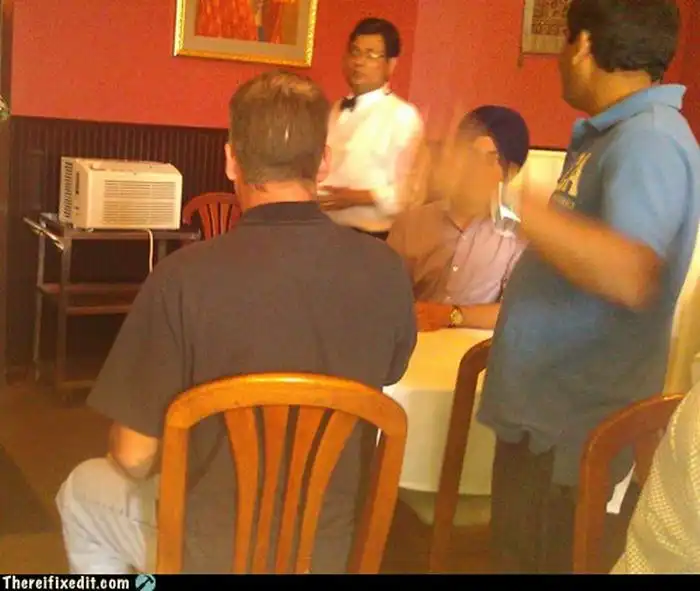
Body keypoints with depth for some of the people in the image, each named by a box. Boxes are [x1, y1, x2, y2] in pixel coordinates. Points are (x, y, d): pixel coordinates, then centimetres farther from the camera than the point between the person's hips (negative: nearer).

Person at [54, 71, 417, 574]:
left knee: (82, 491, 27)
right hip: (328, 546, 4)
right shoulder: (387, 273, -14)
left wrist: (136, 459, 9)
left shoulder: (184, 277, -25)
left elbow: (134, 457, -15)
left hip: (209, 551, -3)